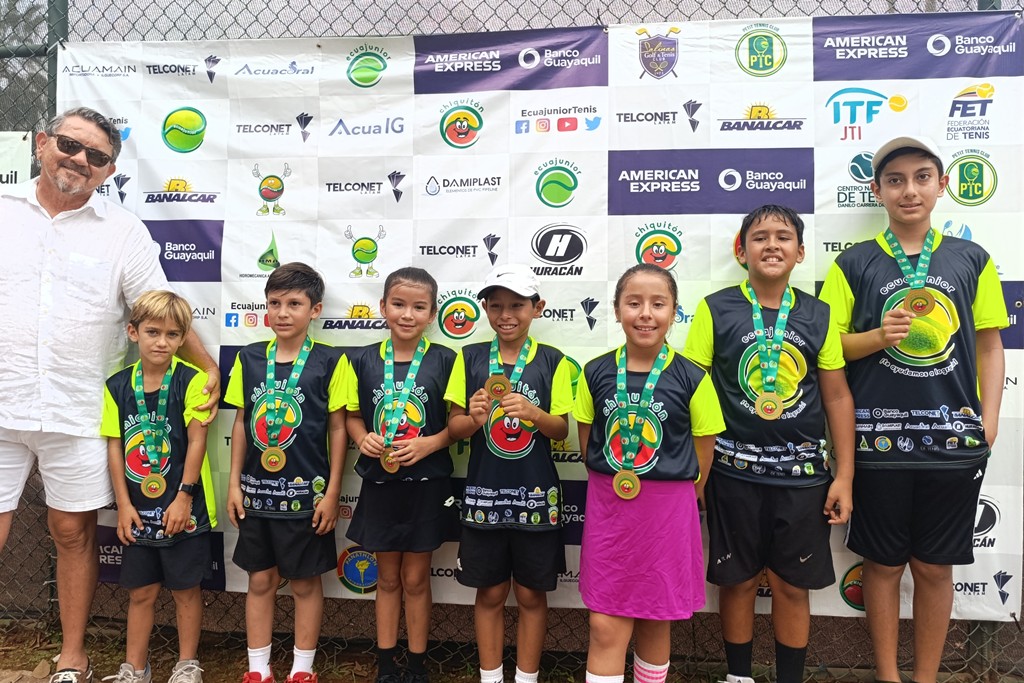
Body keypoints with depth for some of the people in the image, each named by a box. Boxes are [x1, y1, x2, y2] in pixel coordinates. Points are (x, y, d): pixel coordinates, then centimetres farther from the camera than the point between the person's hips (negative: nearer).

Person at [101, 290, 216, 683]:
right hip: (138, 510, 3)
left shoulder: (191, 381, -11)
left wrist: (183, 497, -13)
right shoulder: (118, 386, 0)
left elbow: (197, 441, -12)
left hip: (182, 507, -3)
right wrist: (124, 504, -2)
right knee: (141, 592, 15)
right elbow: (115, 446, 1)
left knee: (185, 590, 10)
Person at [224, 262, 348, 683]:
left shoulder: (330, 362, -9)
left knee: (305, 582, 10)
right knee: (260, 581, 14)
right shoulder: (250, 358, 2)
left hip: (306, 492, -3)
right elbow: (241, 422, 8)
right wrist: (234, 483, 4)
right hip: (257, 490, 4)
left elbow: (338, 428, -6)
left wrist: (332, 493, -7)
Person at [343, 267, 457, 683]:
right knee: (388, 577, 16)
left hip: (426, 486, -2)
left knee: (416, 579, 12)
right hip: (380, 485, 2)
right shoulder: (363, 361, -2)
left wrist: (429, 444, -21)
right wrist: (363, 438, -12)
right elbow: (353, 415, 7)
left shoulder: (444, 361, -8)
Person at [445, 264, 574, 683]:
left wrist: (533, 413, -23)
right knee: (490, 593, 13)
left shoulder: (553, 362, -4)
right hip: (483, 493, 1)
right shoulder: (469, 358, 0)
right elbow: (453, 427, 1)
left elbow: (561, 429, -4)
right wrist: (474, 419, -21)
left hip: (535, 494, -1)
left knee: (531, 594, 11)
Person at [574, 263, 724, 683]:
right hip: (608, 507, 1)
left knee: (655, 621, 14)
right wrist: (613, 482, 4)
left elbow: (702, 453, 0)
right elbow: (587, 443, 7)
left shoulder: (691, 378, -8)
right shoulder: (595, 373, -3)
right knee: (605, 626, 3)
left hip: (667, 511, -1)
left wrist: (674, 498, 4)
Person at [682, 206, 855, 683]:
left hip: (802, 473, 2)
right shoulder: (716, 310, -4)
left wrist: (844, 476, 3)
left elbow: (837, 397, 6)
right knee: (738, 581, 11)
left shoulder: (818, 316, 2)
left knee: (793, 585, 11)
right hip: (734, 471, -1)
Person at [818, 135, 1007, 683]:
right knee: (883, 564, 10)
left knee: (935, 568, 12)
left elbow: (989, 344, 7)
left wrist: (989, 417, -2)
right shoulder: (854, 263, -1)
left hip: (953, 437, 2)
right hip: (879, 439, -1)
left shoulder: (972, 260, 5)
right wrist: (878, 336, -19)